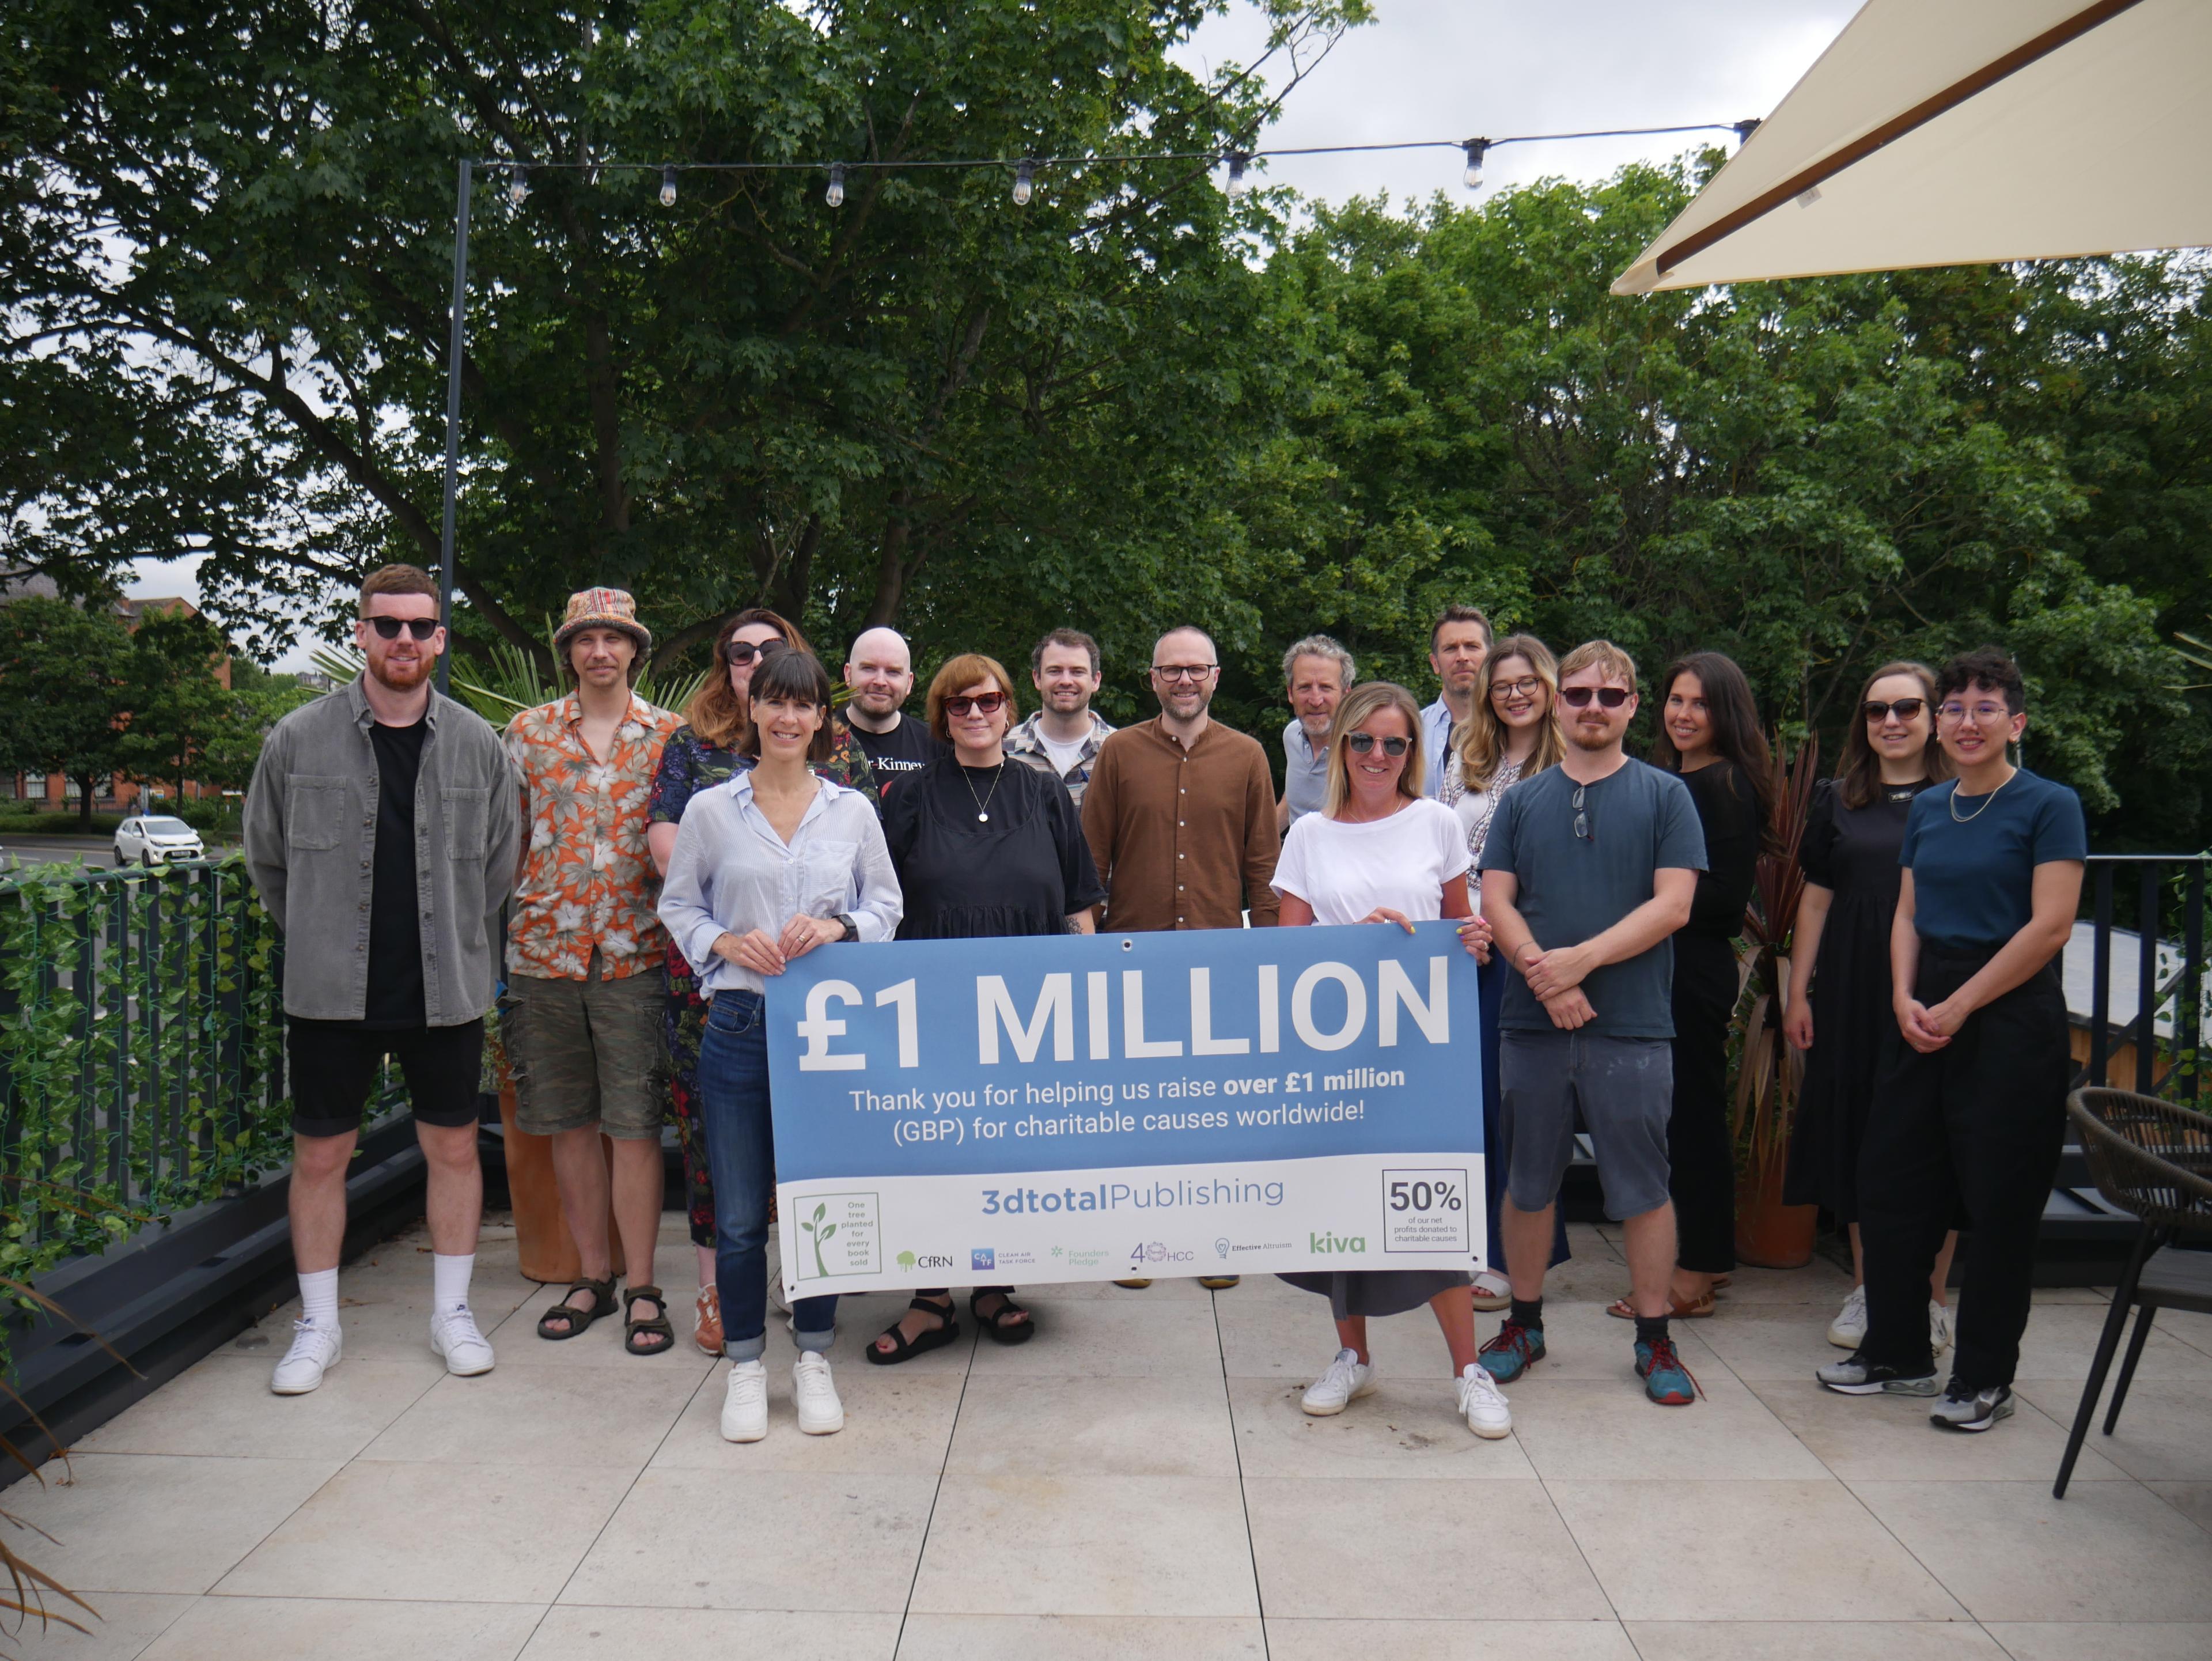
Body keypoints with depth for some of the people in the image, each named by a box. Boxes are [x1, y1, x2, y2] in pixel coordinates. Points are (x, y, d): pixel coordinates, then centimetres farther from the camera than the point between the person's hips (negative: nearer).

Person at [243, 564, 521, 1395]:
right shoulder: (300, 738, -1)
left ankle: (451, 1310, 25)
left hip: (446, 987, 1)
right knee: (320, 1154, 8)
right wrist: (323, 937, 9)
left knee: (454, 1148, 9)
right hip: (330, 988, 0)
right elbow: (267, 857, 10)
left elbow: (500, 865, 10)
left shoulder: (478, 744, 2)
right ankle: (318, 1325, 24)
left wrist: (456, 944, 8)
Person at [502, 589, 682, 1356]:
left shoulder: (670, 736, 5)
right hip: (545, 949, 2)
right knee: (567, 1122, 9)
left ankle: (642, 1288, 9)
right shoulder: (528, 732, 9)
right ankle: (592, 1275, 23)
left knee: (636, 1124, -1)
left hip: (635, 953, -2)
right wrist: (501, 933, 4)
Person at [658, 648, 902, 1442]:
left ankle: (813, 1360, 25)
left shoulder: (853, 810, 6)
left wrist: (838, 927, -8)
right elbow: (677, 905, 9)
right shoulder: (710, 809, 4)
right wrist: (726, 943, -9)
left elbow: (888, 906, 11)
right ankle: (745, 1365, 22)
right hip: (739, 1023, -1)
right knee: (738, 1211, 5)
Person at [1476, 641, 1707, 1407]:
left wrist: (1581, 958, -15)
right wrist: (1541, 971, -14)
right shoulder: (1522, 801, 10)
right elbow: (1495, 900, 3)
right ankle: (1524, 1323, 27)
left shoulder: (1665, 796, 3)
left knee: (1642, 1187, 5)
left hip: (1632, 1024, -2)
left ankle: (1654, 1340, 19)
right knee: (1526, 1184, 11)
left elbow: (1672, 905, -6)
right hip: (1532, 1021, 3)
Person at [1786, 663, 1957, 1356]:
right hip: (1850, 991, 3)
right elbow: (1816, 900, 10)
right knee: (1855, 1130, 7)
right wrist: (1798, 993, 6)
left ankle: (1930, 1299, 16)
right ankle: (1867, 1289, 21)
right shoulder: (1838, 800, 9)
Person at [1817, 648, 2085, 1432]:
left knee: (1998, 1204, 2)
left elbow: (2049, 927, -14)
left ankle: (1984, 1378, 18)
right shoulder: (1927, 808, 11)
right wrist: (1905, 997, -4)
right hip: (1925, 1019, 6)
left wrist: (1958, 1007, -15)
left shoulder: (2049, 806, -7)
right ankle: (1897, 1353, 25)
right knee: (1890, 1183, 9)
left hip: (2010, 1016, -6)